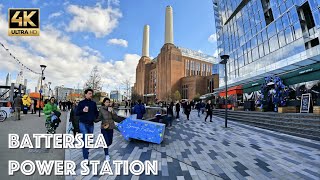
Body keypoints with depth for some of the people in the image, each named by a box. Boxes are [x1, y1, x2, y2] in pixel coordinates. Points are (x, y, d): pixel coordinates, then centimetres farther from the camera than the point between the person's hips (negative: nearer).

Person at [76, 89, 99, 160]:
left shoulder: (93, 103, 7)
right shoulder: (81, 103, -2)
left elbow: (96, 112, 15)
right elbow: (76, 113, -4)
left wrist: (95, 117, -4)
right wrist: (83, 111, -21)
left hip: (91, 124, 4)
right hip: (83, 124, -4)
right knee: (85, 140, -8)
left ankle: (85, 151, 39)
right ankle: (86, 158, -2)